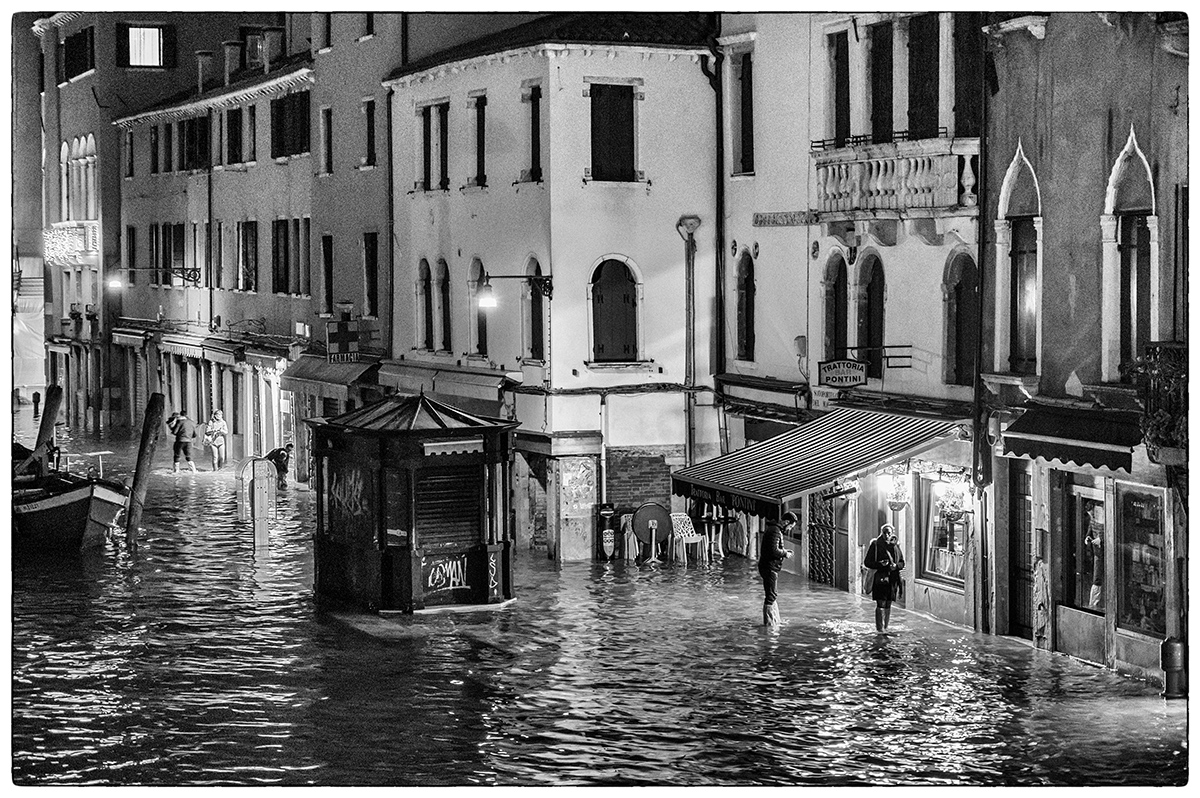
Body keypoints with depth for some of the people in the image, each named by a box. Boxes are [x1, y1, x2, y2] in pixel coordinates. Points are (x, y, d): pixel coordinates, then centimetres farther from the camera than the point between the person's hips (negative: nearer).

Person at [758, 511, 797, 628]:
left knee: (772, 595, 18)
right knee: (771, 595, -5)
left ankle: (776, 621, 27)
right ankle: (769, 624, -1)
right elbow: (774, 551, -27)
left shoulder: (776, 530, 16)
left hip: (771, 568, 11)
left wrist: (784, 550, 12)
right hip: (770, 567, -11)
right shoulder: (775, 531, -19)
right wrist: (785, 554, -12)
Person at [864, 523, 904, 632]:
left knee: (888, 605, 9)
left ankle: (885, 627, 18)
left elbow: (902, 563, 16)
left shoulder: (895, 547, 10)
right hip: (880, 578, -4)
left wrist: (896, 565, -7)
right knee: (881, 604, -11)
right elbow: (867, 563, -2)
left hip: (892, 580, 4)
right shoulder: (875, 545, -2)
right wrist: (879, 564, -18)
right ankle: (880, 628, -11)